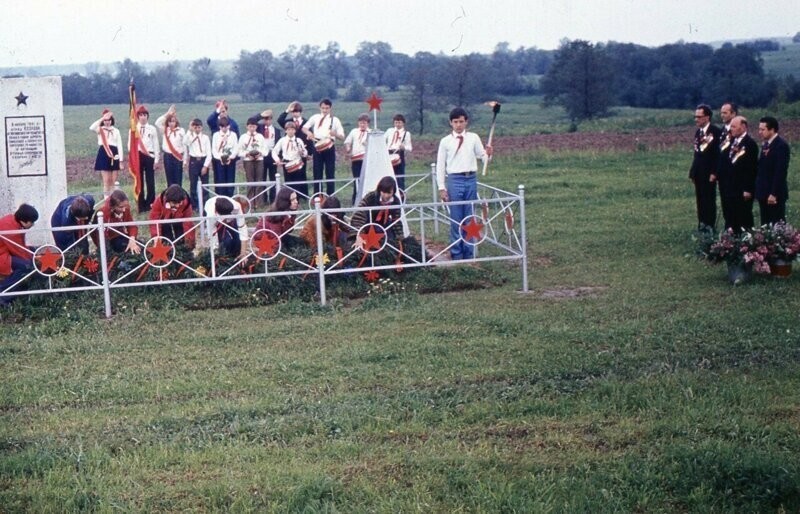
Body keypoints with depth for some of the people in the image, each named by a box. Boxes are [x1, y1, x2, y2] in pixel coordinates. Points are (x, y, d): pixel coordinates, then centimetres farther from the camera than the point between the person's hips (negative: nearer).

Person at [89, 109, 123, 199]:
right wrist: (102, 118, -16)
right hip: (104, 155, -1)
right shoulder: (100, 130, 7)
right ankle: (106, 198, 2)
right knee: (106, 180, -3)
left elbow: (120, 146, 6)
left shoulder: (116, 131, 10)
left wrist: (120, 161, -1)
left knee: (113, 181, 4)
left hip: (114, 156, 1)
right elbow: (91, 128, -17)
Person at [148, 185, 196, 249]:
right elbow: (154, 219, -36)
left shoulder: (186, 202, -37)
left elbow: (188, 222, -33)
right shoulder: (159, 201, -39)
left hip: (179, 219, -1)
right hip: (164, 219, 1)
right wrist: (156, 237, -43)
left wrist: (190, 240, -37)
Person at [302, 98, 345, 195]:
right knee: (317, 173, 6)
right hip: (318, 147, 2)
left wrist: (335, 134, -24)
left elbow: (342, 136, -1)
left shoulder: (335, 120, 2)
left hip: (329, 147, -2)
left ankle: (330, 196, 6)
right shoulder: (315, 118, 8)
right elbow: (304, 128, 9)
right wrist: (308, 132, -13)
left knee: (330, 173, 1)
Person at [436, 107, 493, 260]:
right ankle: (456, 254, 12)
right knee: (456, 219, 3)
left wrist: (488, 154, -18)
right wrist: (442, 188, -2)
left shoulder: (473, 138, 4)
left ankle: (469, 253, 18)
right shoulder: (446, 141, 0)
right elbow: (440, 166, 2)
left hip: (471, 180, 2)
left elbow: (482, 157, 6)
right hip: (454, 180, -2)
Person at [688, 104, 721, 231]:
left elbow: (718, 153, -14)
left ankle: (710, 225, 2)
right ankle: (702, 224, 15)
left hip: (709, 172, -7)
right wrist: (693, 171, 12)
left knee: (710, 200, -3)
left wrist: (714, 172, -18)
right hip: (698, 172, 7)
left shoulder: (715, 131, -10)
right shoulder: (698, 132, 13)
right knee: (700, 199, 10)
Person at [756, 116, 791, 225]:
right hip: (764, 193, 8)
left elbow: (780, 172, -19)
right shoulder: (766, 144, 14)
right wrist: (759, 191, 12)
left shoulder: (781, 145, -13)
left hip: (775, 195, -8)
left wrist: (774, 194, -21)